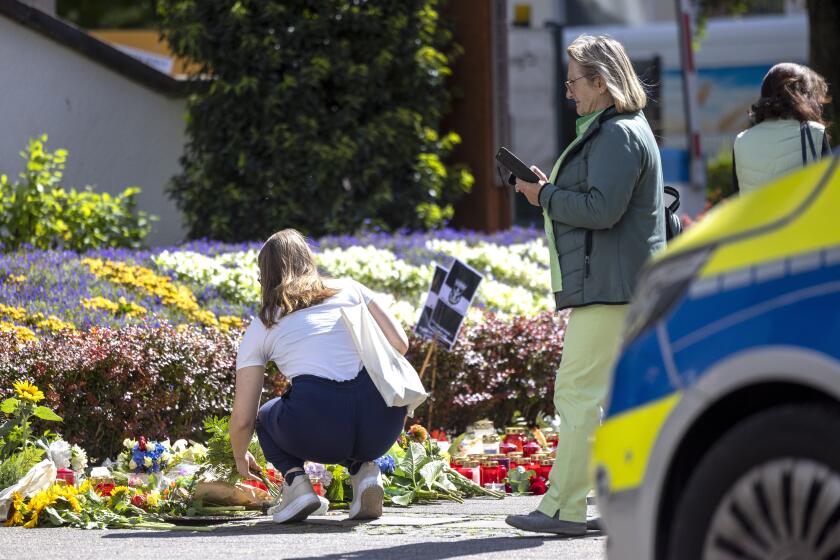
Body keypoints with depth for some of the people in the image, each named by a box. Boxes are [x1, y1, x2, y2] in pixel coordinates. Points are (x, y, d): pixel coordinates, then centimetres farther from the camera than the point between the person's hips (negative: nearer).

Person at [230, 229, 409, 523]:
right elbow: (400, 344, 14)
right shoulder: (349, 289, 21)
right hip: (383, 425, 2)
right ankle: (362, 469, 9)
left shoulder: (260, 329, 18)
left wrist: (241, 458, 38)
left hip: (318, 429, -2)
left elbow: (242, 418, 18)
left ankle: (295, 478, 3)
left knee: (266, 418, 32)